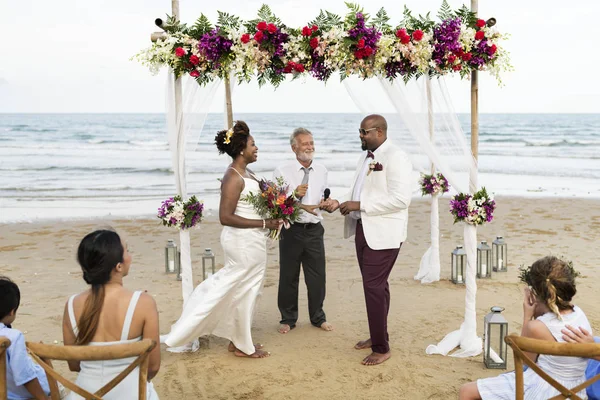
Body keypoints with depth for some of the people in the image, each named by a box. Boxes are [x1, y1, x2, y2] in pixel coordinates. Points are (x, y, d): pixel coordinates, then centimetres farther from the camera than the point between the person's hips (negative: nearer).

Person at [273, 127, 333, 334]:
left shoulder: (322, 170, 7)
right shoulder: (282, 172, -8)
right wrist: (294, 194, -24)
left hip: (314, 229, 3)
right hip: (291, 230, -3)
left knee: (317, 276, 10)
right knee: (288, 277, 9)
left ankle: (318, 317, 29)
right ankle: (288, 319, 26)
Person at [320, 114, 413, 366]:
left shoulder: (395, 157, -14)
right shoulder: (366, 156, 13)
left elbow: (401, 199, -23)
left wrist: (359, 205, -21)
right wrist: (339, 203, 2)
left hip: (383, 234, -8)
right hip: (363, 229, 8)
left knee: (374, 287, -7)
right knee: (375, 285, 17)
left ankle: (382, 348, 5)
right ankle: (378, 335, 30)